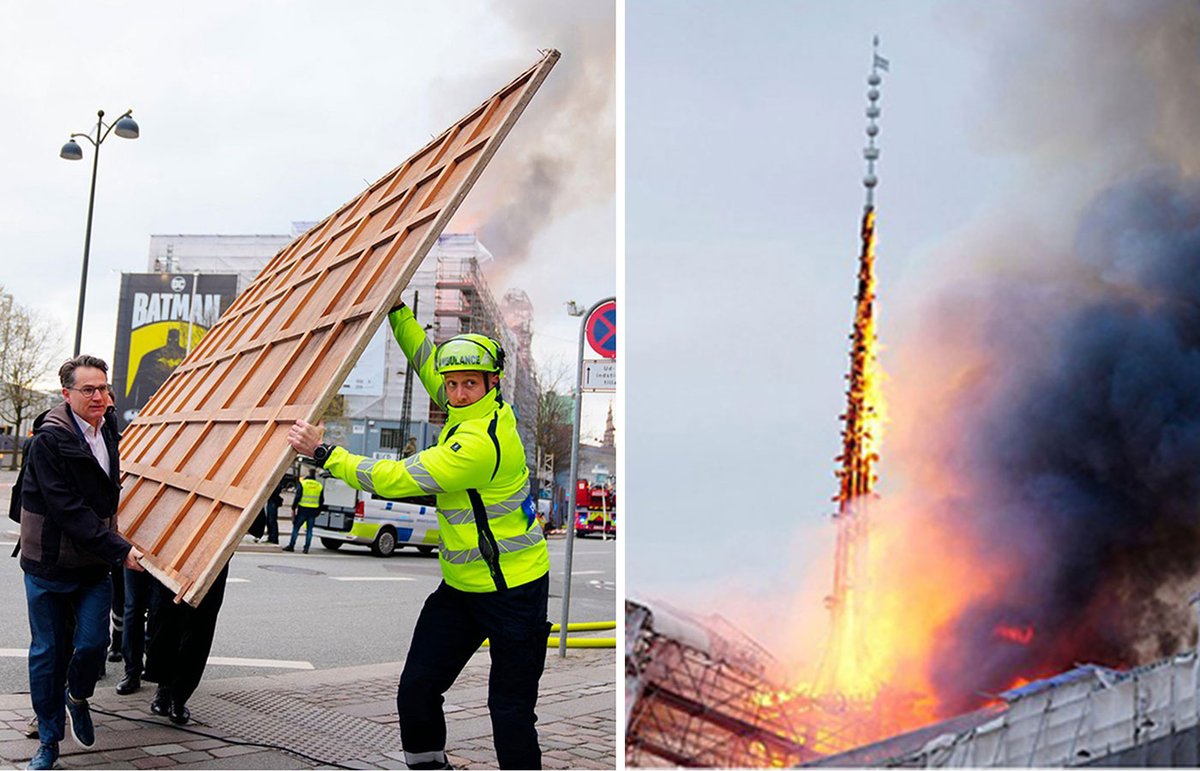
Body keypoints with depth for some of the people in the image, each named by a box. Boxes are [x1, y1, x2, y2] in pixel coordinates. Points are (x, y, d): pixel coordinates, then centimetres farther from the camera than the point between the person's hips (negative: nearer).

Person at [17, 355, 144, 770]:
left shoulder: (107, 436, 7)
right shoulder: (49, 440, -16)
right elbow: (67, 509, -21)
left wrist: (116, 546, 14)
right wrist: (119, 550, -23)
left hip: (94, 565, 5)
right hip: (49, 565, -4)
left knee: (93, 642, -7)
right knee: (49, 651, 5)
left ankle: (78, 698, 24)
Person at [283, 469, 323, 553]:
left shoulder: (302, 483, -2)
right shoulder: (320, 486, 9)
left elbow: (297, 497, -6)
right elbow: (321, 501, 11)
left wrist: (293, 508, -1)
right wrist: (317, 512, 18)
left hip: (303, 510, -3)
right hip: (313, 511, 3)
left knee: (296, 528, 6)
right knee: (309, 530, 6)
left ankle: (291, 546, 7)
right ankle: (306, 548, 3)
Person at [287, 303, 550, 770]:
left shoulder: (482, 440, -26)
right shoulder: (476, 409, 1)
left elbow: (397, 479, -25)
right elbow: (427, 360, 19)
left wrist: (323, 452, -19)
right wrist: (397, 310, 17)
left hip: (513, 590, -8)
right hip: (461, 586, 9)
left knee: (511, 709, 1)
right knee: (416, 688, 5)